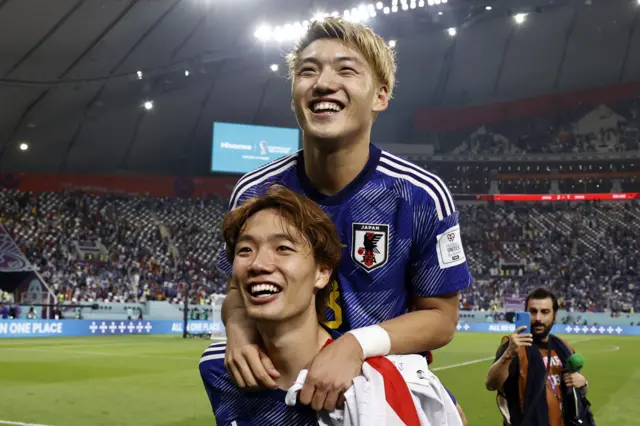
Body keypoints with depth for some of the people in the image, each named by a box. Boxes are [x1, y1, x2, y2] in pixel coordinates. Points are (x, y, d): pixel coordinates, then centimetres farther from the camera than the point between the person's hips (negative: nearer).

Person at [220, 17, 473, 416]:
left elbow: (440, 316, -7)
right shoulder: (255, 194, -8)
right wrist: (239, 329, -17)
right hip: (280, 387, 1)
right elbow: (240, 290, 5)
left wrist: (357, 345, -23)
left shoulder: (422, 197, -14)